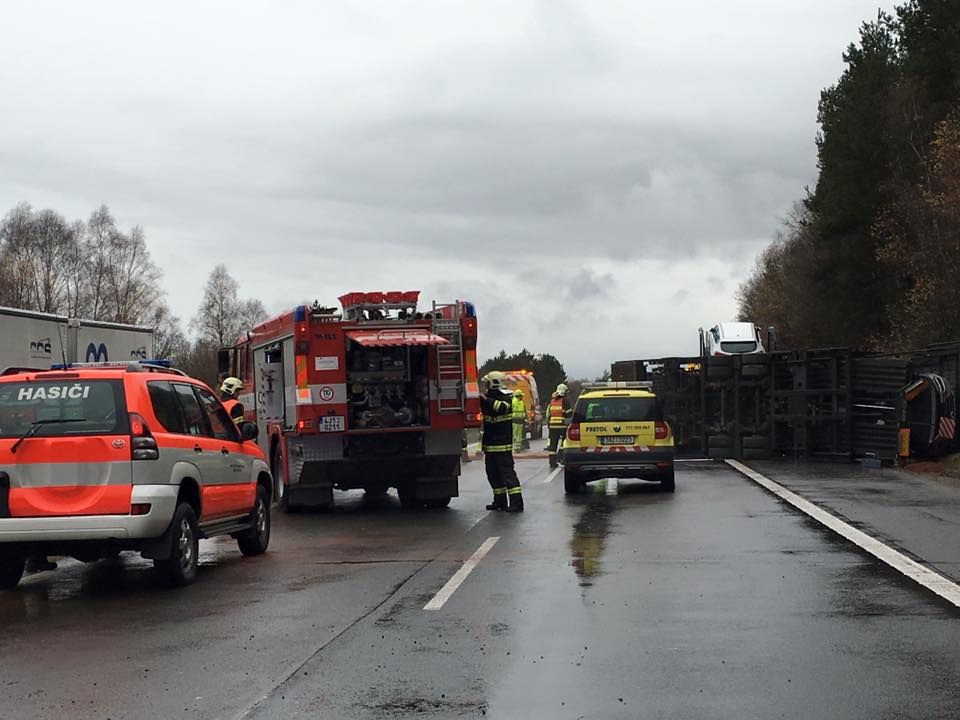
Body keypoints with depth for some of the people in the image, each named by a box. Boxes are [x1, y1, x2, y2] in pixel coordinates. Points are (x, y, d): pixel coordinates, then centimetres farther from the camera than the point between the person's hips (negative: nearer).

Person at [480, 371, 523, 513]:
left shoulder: (505, 398, -12)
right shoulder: (489, 397, 15)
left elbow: (502, 407, -33)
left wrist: (485, 400, -38)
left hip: (502, 444, -9)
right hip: (489, 444, 9)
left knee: (507, 472, -12)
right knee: (492, 474, 13)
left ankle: (516, 502, -13)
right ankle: (500, 501, 22)